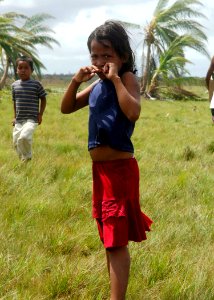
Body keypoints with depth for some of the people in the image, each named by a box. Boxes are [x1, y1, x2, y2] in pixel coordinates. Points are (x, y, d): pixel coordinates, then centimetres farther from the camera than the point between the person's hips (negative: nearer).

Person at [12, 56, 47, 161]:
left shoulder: (36, 84, -5)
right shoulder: (15, 85, 7)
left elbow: (43, 99, 3)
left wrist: (40, 114, -2)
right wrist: (15, 117, 15)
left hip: (31, 119, -5)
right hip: (18, 120, 5)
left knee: (23, 137, -27)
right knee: (16, 142, 6)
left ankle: (27, 157, -2)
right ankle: (23, 160, 28)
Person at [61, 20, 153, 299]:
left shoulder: (127, 78, -11)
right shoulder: (97, 84, 11)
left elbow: (133, 112, -29)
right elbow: (66, 108, 15)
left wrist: (116, 78, -24)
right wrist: (76, 81, -1)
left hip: (120, 170, -8)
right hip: (100, 168, 9)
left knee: (117, 241, -8)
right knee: (108, 237, 18)